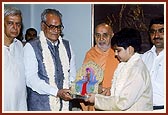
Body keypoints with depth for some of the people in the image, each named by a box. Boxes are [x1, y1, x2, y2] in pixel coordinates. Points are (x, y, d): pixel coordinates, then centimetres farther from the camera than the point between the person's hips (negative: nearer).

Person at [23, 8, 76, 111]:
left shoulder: (67, 45, 10)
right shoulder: (31, 47, -6)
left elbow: (72, 73, 13)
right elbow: (31, 79, -14)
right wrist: (57, 92, -20)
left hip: (65, 103, 4)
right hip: (40, 105, -4)